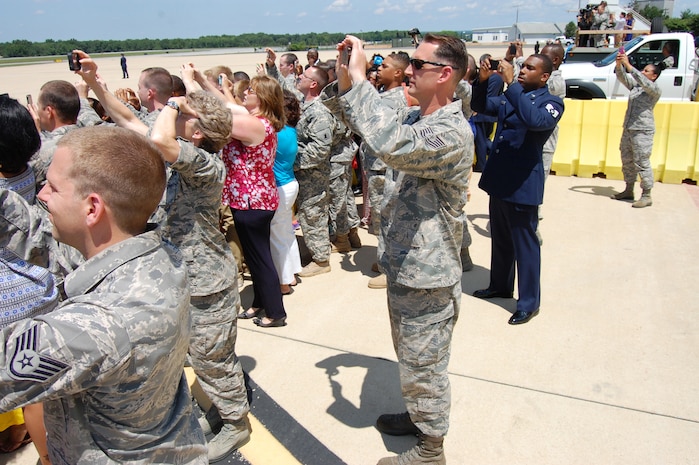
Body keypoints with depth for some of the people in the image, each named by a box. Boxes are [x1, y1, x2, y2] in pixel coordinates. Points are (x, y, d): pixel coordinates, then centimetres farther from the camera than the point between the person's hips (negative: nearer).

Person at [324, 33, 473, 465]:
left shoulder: (452, 131, -24)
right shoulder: (414, 117, 5)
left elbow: (392, 143, -43)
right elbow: (359, 120, 14)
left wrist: (359, 78, -32)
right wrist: (344, 81, -5)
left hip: (427, 273, -9)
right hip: (405, 264, 9)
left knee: (423, 365, 9)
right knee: (411, 357, 26)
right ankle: (419, 417, 49)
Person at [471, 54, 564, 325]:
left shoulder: (551, 103, -8)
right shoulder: (510, 98, 13)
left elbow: (535, 119, -29)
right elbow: (480, 106, 12)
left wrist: (510, 83, -28)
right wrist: (483, 79, -5)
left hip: (523, 185, -7)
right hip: (498, 181, 7)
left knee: (524, 244, 1)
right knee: (500, 239, 20)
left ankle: (529, 303, 13)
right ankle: (500, 285, 37)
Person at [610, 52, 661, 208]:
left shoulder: (655, 89, -6)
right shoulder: (635, 85, 14)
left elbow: (643, 82, -23)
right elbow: (622, 77, 4)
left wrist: (628, 64, -25)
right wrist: (619, 64, -16)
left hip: (643, 131, -8)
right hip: (628, 129, 8)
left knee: (642, 163, -8)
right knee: (627, 161, 13)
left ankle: (646, 196, -3)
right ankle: (628, 191, 25)